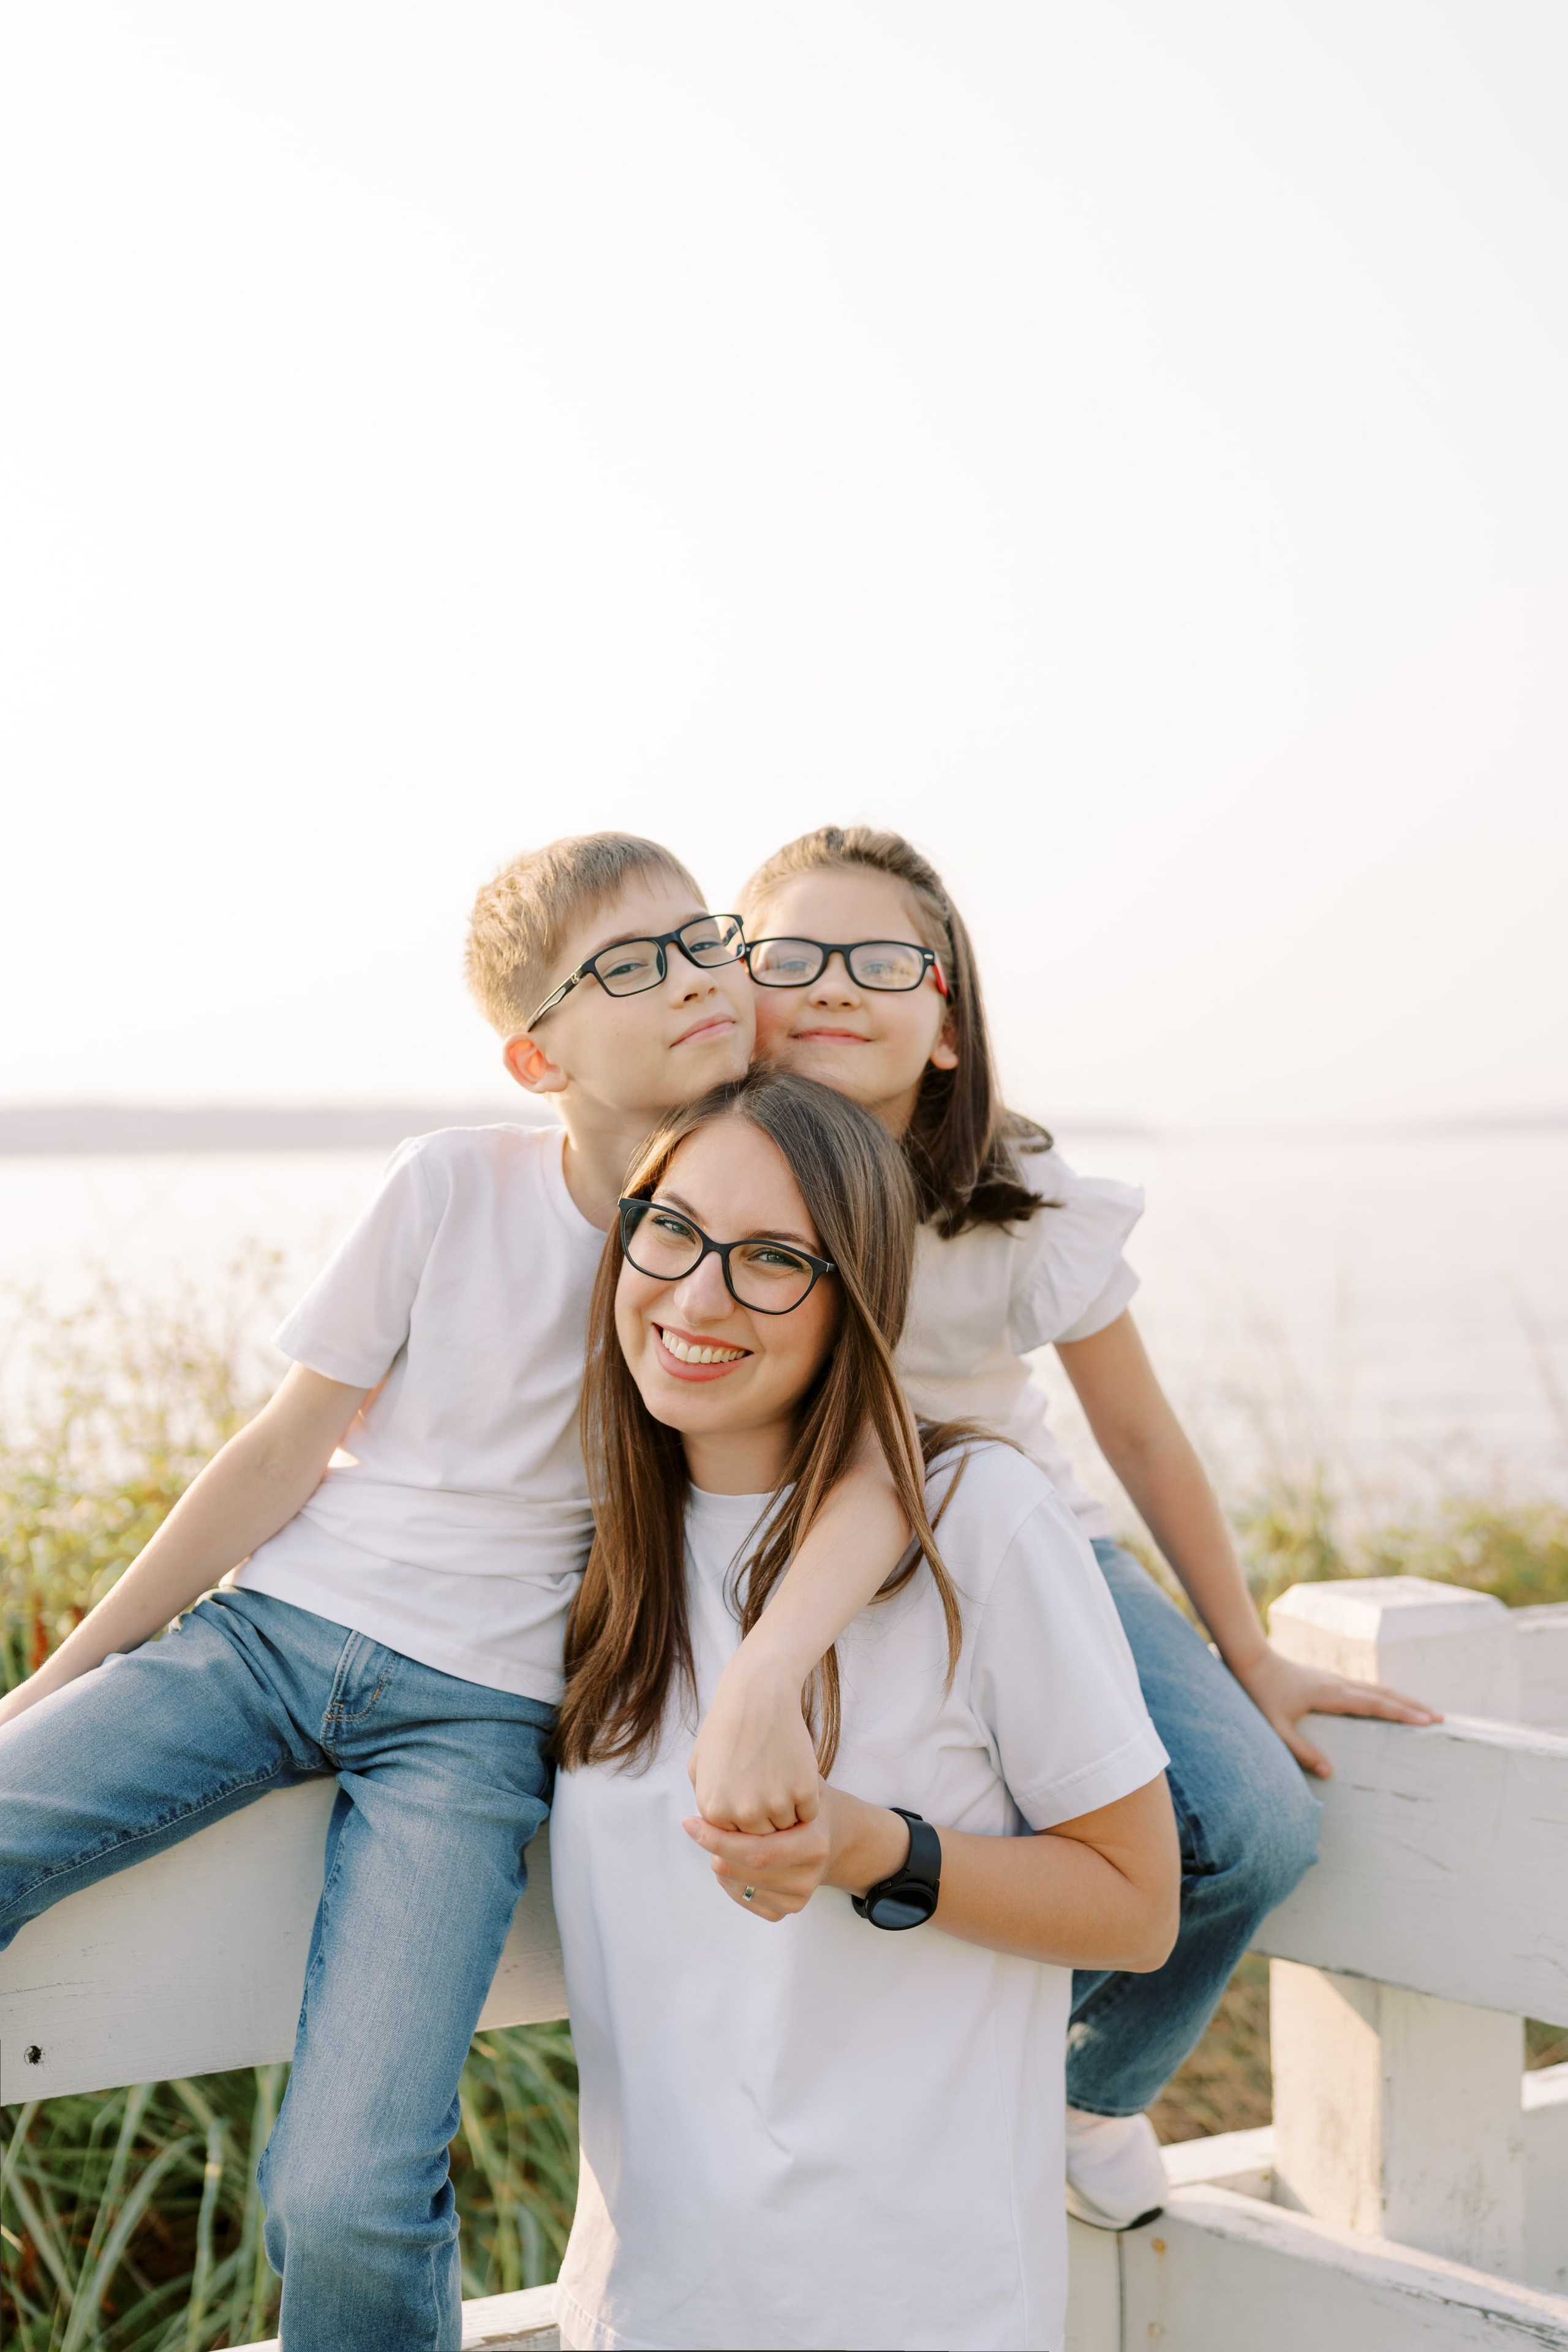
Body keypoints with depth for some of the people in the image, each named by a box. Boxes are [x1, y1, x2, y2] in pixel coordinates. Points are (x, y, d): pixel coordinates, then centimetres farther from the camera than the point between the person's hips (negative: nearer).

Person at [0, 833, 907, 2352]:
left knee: (348, 2203, -19)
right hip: (276, 1621, 2)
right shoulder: (455, 1186, -2)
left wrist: (771, 1673, -37)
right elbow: (286, 1448, 4)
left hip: (478, 1713, -2)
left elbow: (873, 1474, -16)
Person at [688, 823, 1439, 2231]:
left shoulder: (1029, 1210, -13)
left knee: (1254, 1827, -17)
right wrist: (755, 1681, -48)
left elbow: (1142, 1436, -1)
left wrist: (1252, 1662, 7)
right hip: (832, 1587, -2)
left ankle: (1089, 2090, 15)